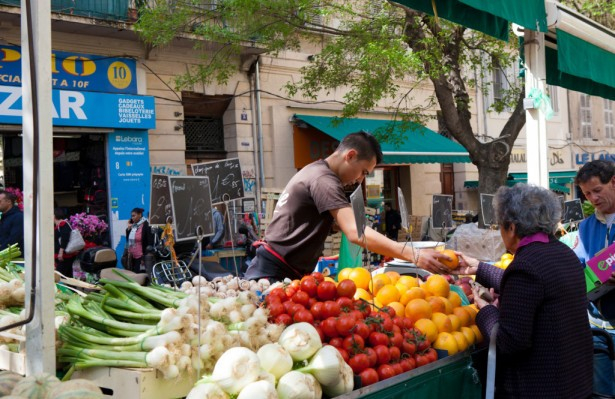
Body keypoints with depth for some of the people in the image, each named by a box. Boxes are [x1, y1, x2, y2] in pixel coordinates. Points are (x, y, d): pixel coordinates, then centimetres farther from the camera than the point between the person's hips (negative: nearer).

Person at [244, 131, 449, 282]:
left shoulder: (314, 171, 16)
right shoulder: (323, 179, -17)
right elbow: (356, 232, -29)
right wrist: (414, 255, -34)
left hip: (281, 272, 10)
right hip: (275, 273, -10)